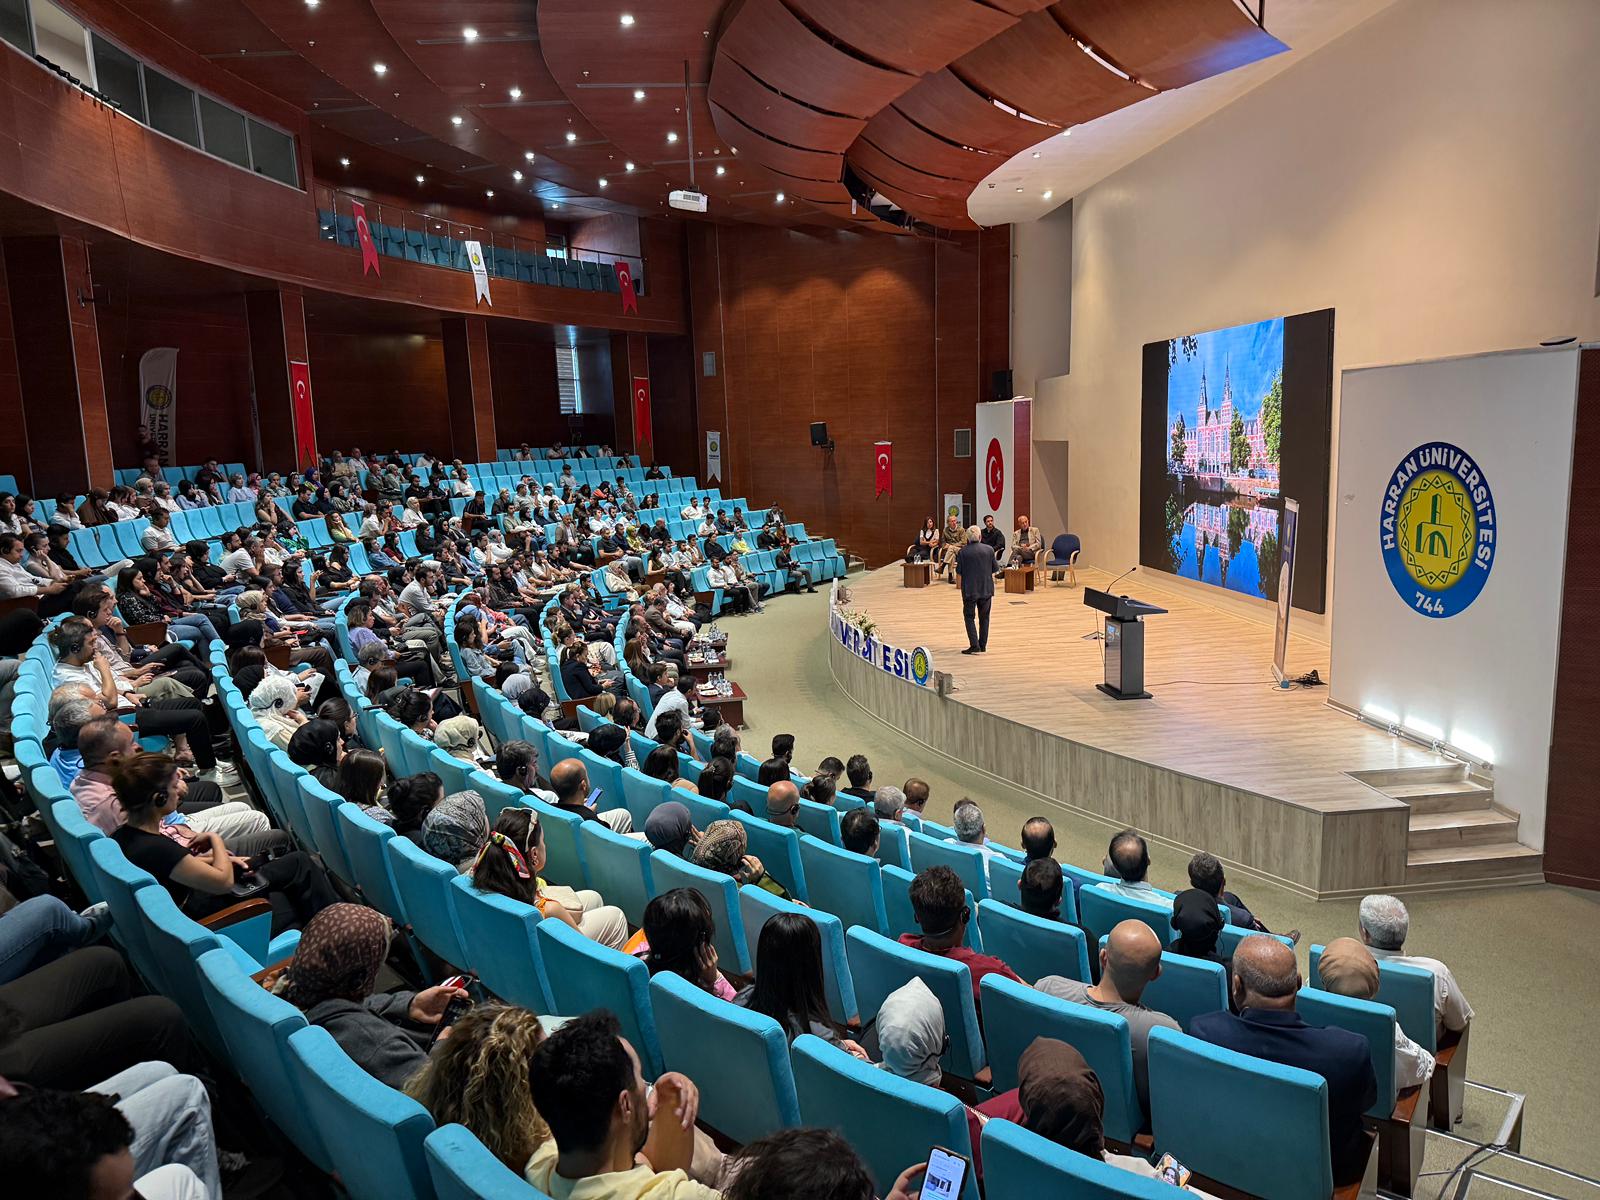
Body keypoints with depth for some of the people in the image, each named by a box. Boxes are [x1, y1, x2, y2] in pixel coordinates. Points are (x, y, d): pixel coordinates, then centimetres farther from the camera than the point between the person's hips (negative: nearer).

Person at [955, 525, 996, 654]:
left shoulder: (963, 551, -10)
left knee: (969, 617, 6)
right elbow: (994, 570, 3)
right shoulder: (989, 550, -3)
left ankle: (975, 646, -4)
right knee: (984, 618, 13)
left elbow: (959, 572, -6)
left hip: (969, 589, -3)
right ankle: (983, 646, 16)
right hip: (986, 589, 3)